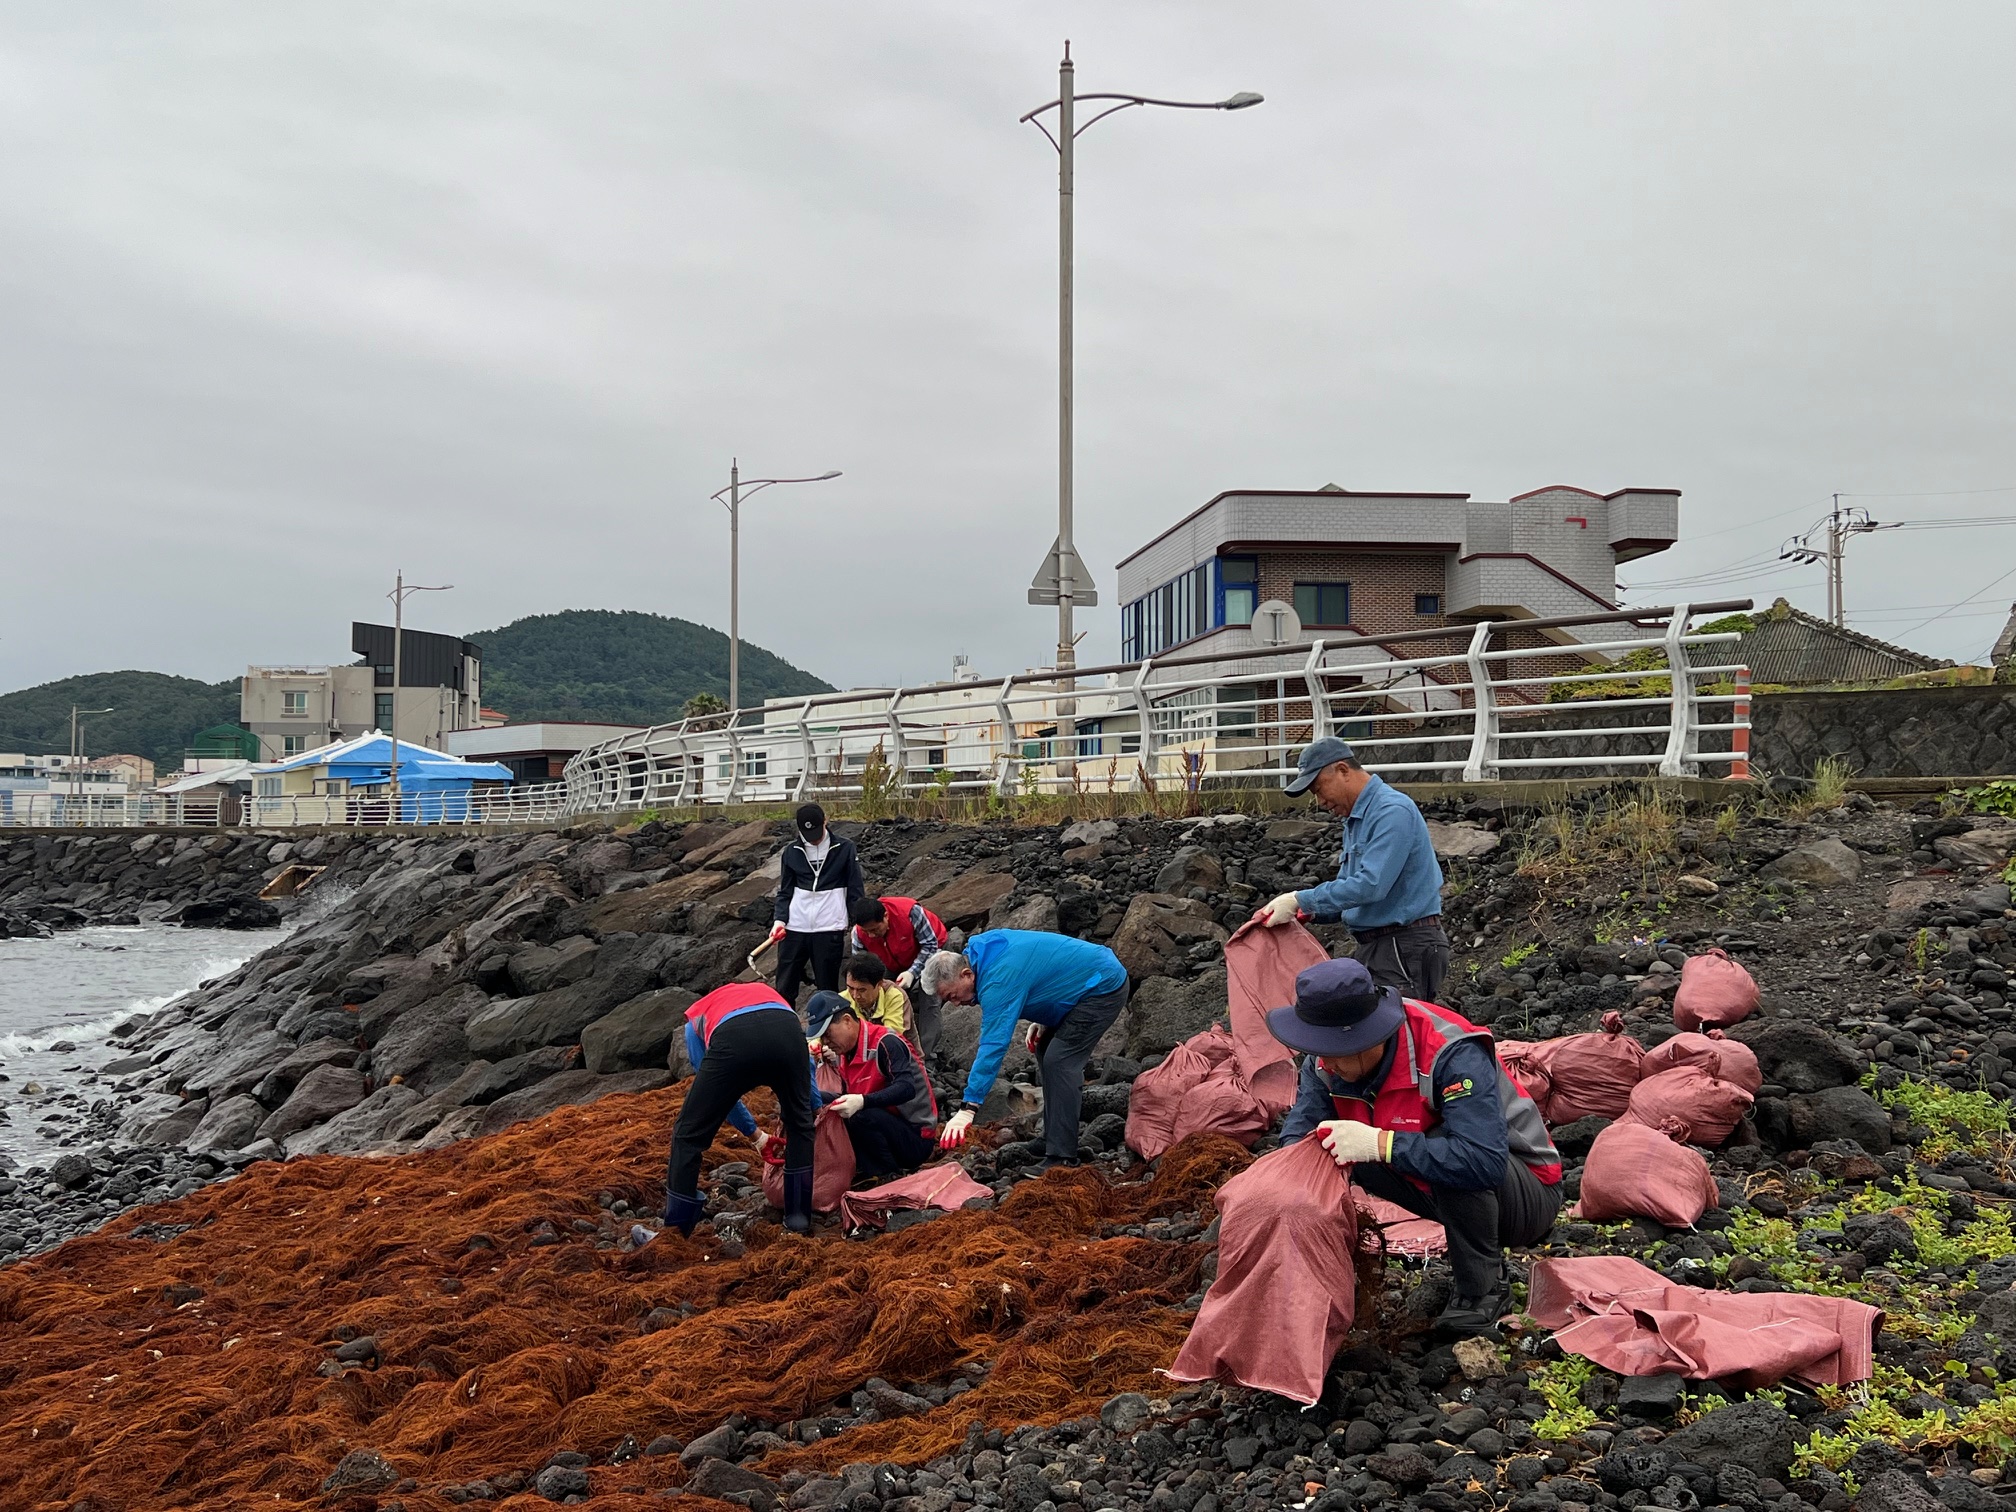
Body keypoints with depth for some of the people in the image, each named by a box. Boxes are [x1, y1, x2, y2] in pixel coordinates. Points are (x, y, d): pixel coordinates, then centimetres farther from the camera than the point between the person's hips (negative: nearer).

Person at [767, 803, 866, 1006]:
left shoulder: (844, 849, 0)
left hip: (829, 930, -3)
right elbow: (785, 891, 13)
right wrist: (780, 919, -2)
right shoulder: (792, 851, 8)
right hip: (794, 929, 3)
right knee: (784, 988, 4)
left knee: (828, 989, 4)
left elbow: (855, 890, 3)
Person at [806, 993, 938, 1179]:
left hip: (917, 1140, -8)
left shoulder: (885, 1043, -18)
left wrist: (862, 1102, -42)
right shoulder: (843, 1053, 6)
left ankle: (891, 1176, -11)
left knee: (862, 1116, -33)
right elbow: (848, 1098, 9)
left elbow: (906, 1088, -31)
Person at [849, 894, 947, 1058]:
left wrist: (912, 972, -38)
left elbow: (930, 944, -29)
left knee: (928, 1000, -18)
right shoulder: (859, 933, -29)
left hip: (926, 952, -4)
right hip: (895, 963, 4)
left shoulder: (910, 911, -41)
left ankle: (927, 1056, -15)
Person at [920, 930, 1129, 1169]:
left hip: (1104, 987, -11)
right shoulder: (984, 947, 1)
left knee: (1059, 1063, -17)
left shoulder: (998, 982, -28)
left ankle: (1061, 1160, -15)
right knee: (1045, 1049, 15)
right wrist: (1043, 1020, 7)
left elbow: (993, 1046, -33)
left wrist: (967, 1109, -36)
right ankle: (1053, 1139, 22)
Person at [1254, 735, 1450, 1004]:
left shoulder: (1393, 811, -15)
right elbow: (1348, 886, 21)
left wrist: (1301, 900, -19)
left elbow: (1370, 885, -24)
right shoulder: (1354, 820, 18)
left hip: (1406, 949, -10)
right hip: (1373, 946, 10)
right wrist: (1307, 910, 1)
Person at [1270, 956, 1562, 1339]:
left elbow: (1484, 1162, -43)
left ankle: (1484, 1291, -13)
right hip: (1450, 1192, 7)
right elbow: (1298, 1132, -10)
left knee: (1448, 1154, -36)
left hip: (1528, 1194, -7)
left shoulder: (1451, 1055, -33)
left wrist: (1380, 1143, -43)